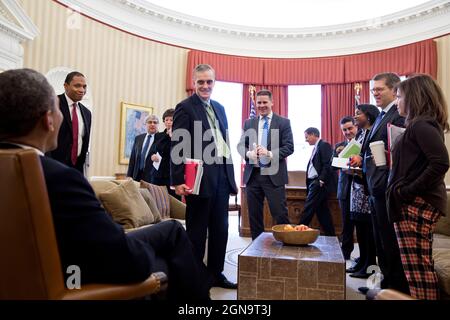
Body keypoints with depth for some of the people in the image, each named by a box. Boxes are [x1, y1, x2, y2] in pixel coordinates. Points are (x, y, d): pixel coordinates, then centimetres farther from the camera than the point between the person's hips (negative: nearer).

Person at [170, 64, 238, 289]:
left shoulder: (220, 108, 17)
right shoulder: (185, 107, -4)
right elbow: (177, 146, -11)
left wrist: (231, 175, 15)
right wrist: (178, 181, -17)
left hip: (222, 176, 7)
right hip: (200, 177, -7)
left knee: (220, 229, 13)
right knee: (197, 230, 4)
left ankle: (216, 274, 28)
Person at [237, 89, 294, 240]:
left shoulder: (283, 122, 3)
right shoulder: (249, 123, 13)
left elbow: (289, 147, -5)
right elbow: (241, 145, 7)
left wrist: (270, 153, -20)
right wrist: (248, 153, -16)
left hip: (274, 175, -3)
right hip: (252, 174, 4)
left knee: (280, 215, -3)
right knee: (254, 215, 12)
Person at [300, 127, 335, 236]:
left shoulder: (324, 145, -5)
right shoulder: (316, 148, 22)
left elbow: (327, 165, -15)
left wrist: (321, 180, -21)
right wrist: (309, 185, 11)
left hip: (319, 183, -9)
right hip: (313, 183, 9)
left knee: (308, 209, -8)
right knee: (322, 211, 9)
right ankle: (330, 235, 14)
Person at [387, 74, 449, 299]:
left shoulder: (421, 125, -12)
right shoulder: (423, 125, 18)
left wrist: (408, 190, -19)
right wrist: (394, 157, 12)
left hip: (415, 204, -10)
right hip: (419, 204, 10)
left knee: (417, 268, -5)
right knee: (422, 266, 15)